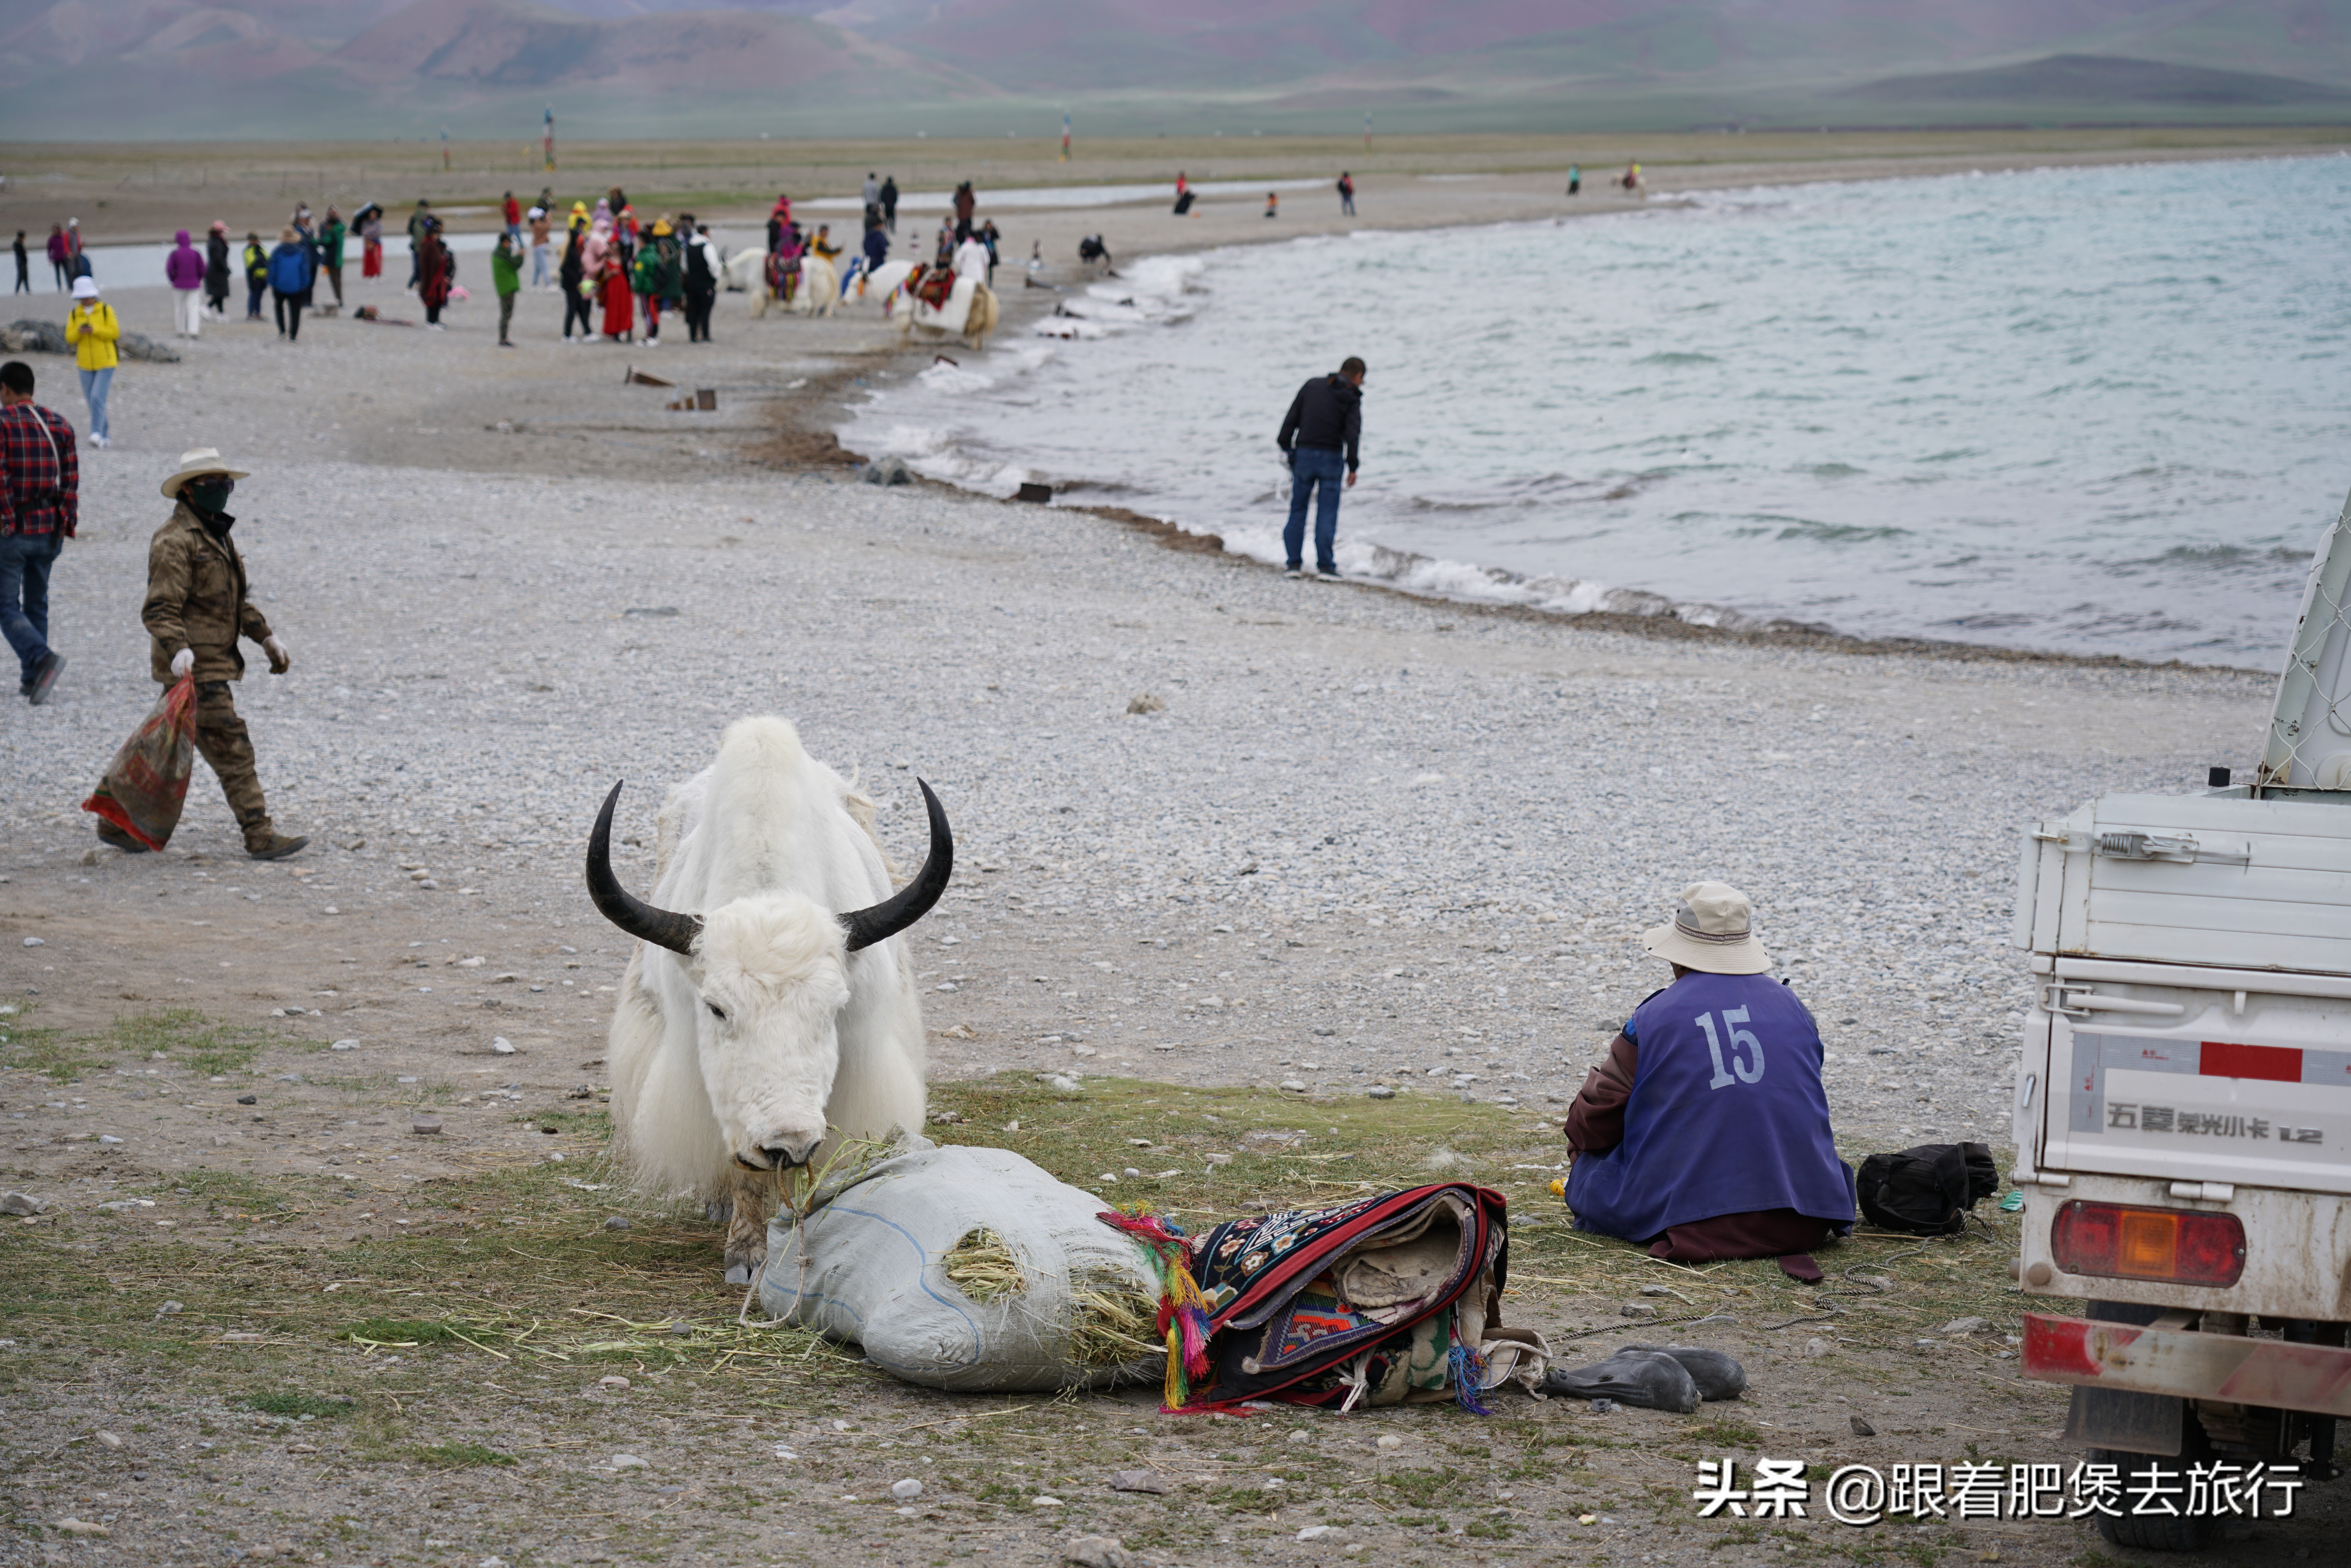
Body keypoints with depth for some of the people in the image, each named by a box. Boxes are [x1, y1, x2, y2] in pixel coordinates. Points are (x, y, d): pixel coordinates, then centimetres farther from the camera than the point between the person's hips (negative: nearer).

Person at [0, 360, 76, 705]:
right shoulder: (59, 424, 7)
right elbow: (71, 479, 4)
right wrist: (66, 527, 5)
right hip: (49, 531, 5)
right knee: (36, 604, 16)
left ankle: (42, 657, -24)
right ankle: (31, 680, 17)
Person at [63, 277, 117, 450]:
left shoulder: (106, 310, -4)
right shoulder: (74, 314, 5)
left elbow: (115, 333, -10)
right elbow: (70, 338, 3)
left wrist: (94, 330, -22)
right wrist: (79, 332, -18)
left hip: (105, 364, -4)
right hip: (85, 364, 4)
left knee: (98, 398, -18)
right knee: (92, 401, 7)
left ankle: (97, 434, -22)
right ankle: (105, 434, 21)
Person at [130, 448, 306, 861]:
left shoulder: (216, 534, 18)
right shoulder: (175, 541, -14)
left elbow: (236, 600, 27)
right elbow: (159, 608, -21)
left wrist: (266, 636, 19)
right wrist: (178, 649, -36)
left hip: (214, 662, 10)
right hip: (193, 669, -10)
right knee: (231, 749, -10)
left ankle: (118, 822, 22)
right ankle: (260, 836, -8)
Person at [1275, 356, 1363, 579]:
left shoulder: (1312, 385, 6)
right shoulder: (1352, 398, -2)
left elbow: (1292, 417, 4)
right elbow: (1353, 432, -12)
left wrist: (1285, 446, 11)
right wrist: (1353, 466, -10)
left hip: (1304, 454, 2)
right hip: (1332, 458, -2)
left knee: (1298, 510, 11)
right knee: (1327, 514, 2)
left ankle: (1295, 563, 9)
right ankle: (1325, 566, -1)